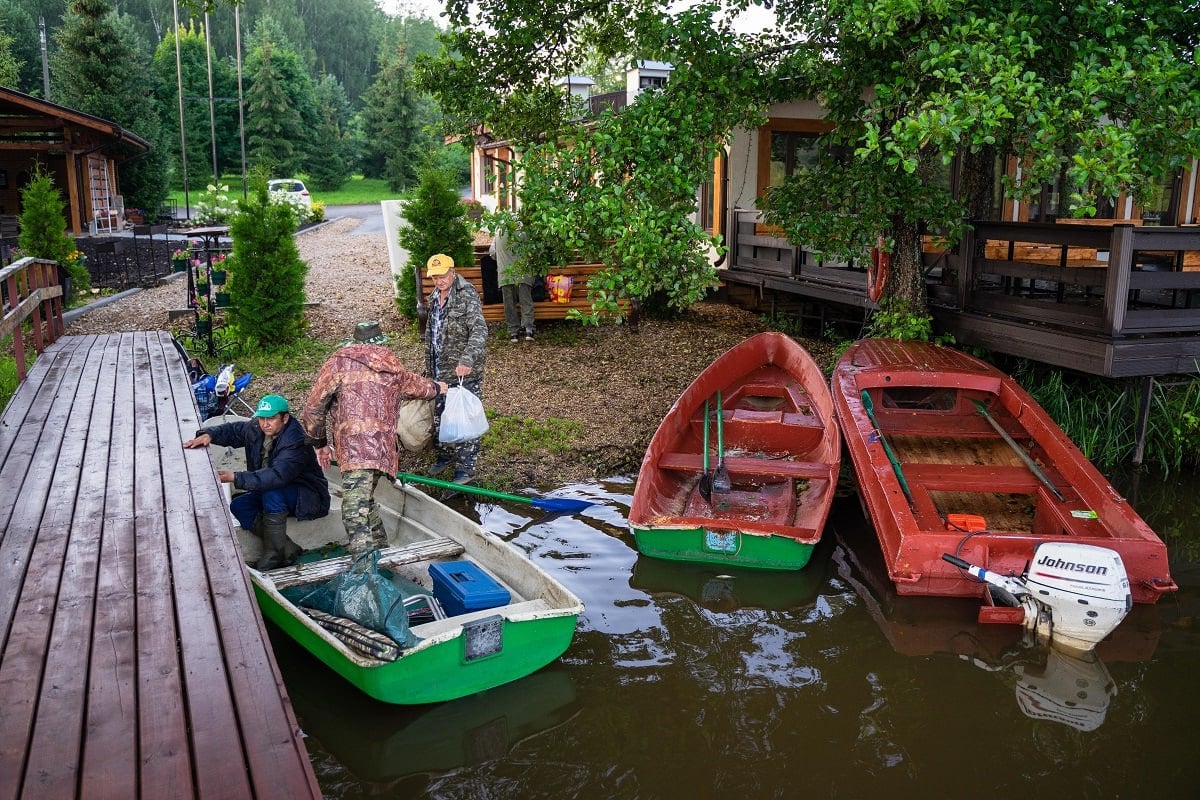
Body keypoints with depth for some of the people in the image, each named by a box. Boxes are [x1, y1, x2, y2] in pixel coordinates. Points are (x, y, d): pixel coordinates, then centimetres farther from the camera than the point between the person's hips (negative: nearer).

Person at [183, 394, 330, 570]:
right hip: (271, 494, 9)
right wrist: (208, 434, -9)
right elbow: (232, 430, 13)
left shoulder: (296, 442, -29)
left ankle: (275, 553, -21)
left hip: (308, 497, -9)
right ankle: (288, 549, -14)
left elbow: (277, 476, -42)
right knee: (239, 506, -12)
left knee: (272, 492, -35)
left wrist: (235, 478, -45)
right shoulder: (256, 429, -3)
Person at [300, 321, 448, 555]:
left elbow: (313, 407, 8)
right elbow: (418, 385, 47)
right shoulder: (394, 369, 25)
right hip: (384, 449, 6)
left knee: (355, 512, -17)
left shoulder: (340, 362, 10)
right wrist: (437, 387, 70)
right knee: (366, 501, 23)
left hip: (355, 448, -6)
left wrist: (320, 444, 22)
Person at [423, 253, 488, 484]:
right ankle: (446, 456, 38)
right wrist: (429, 367, 22)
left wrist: (467, 360, -42)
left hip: (464, 371, -8)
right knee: (441, 415, 19)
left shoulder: (467, 295, -16)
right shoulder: (434, 297, 10)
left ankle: (466, 468, 7)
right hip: (440, 369, 8)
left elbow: (479, 330, -29)